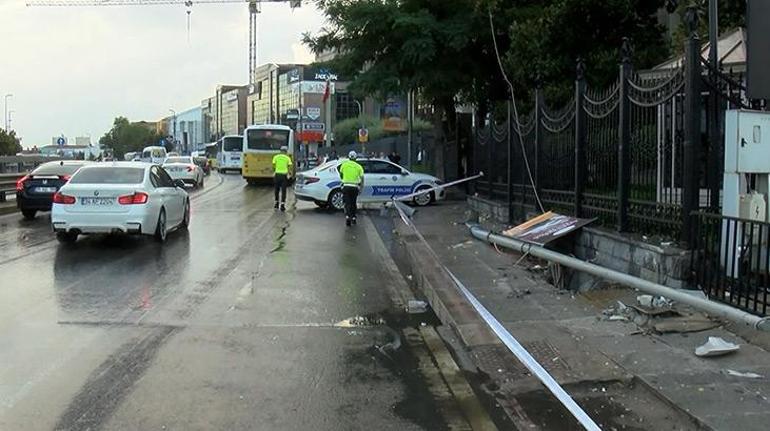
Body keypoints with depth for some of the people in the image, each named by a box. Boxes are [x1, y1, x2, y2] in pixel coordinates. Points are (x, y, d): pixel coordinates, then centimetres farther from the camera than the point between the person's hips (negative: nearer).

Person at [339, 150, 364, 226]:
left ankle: (347, 216, -23)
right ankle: (353, 218, 23)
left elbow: (341, 175, 18)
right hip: (355, 187, 1)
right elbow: (362, 177, -3)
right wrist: (361, 188, 0)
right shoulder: (358, 166, 3)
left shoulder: (344, 164, 4)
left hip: (346, 186, -1)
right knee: (353, 203, 18)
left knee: (347, 203, -2)